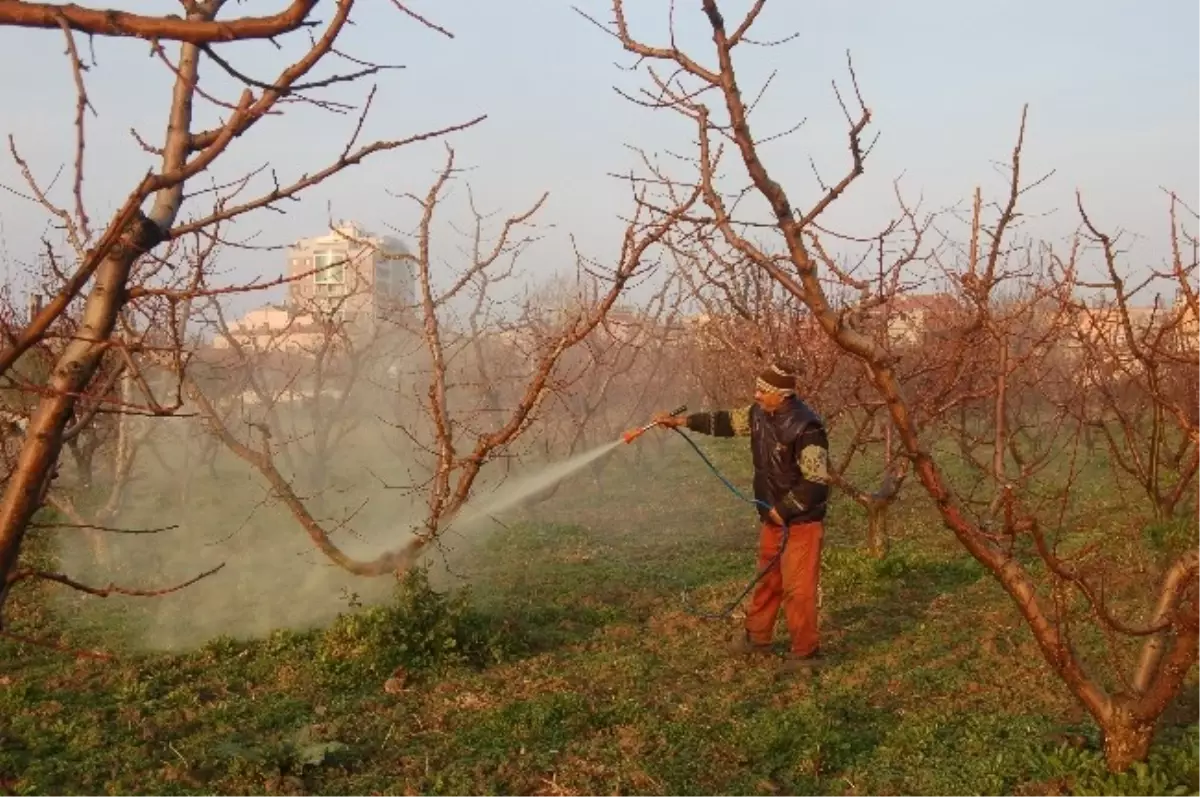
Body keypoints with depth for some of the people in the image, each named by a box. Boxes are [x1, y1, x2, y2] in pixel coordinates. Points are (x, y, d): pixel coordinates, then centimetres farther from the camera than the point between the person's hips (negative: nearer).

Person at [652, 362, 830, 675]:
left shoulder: (806, 428, -26)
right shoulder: (760, 413, 0)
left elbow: (816, 482, -27)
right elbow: (727, 421, 15)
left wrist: (784, 510, -19)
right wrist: (681, 420, 13)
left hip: (800, 522, -9)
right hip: (773, 518, 9)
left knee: (798, 588, -3)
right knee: (767, 580, 21)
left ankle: (806, 652, 11)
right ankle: (757, 637, 36)